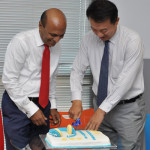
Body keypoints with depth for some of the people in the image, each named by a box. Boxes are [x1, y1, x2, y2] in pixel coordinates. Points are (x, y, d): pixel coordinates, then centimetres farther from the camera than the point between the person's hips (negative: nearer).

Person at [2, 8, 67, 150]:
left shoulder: (55, 46, 4)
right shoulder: (21, 42, -16)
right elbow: (9, 80, -16)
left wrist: (52, 106, 12)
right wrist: (31, 109, -16)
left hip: (42, 104, 6)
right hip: (18, 104, -5)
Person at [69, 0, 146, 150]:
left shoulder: (132, 41, -19)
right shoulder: (89, 39, -3)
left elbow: (125, 80, -23)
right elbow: (77, 70, 0)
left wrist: (102, 110, -25)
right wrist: (76, 100, -15)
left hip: (128, 108, -4)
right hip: (101, 104, 4)